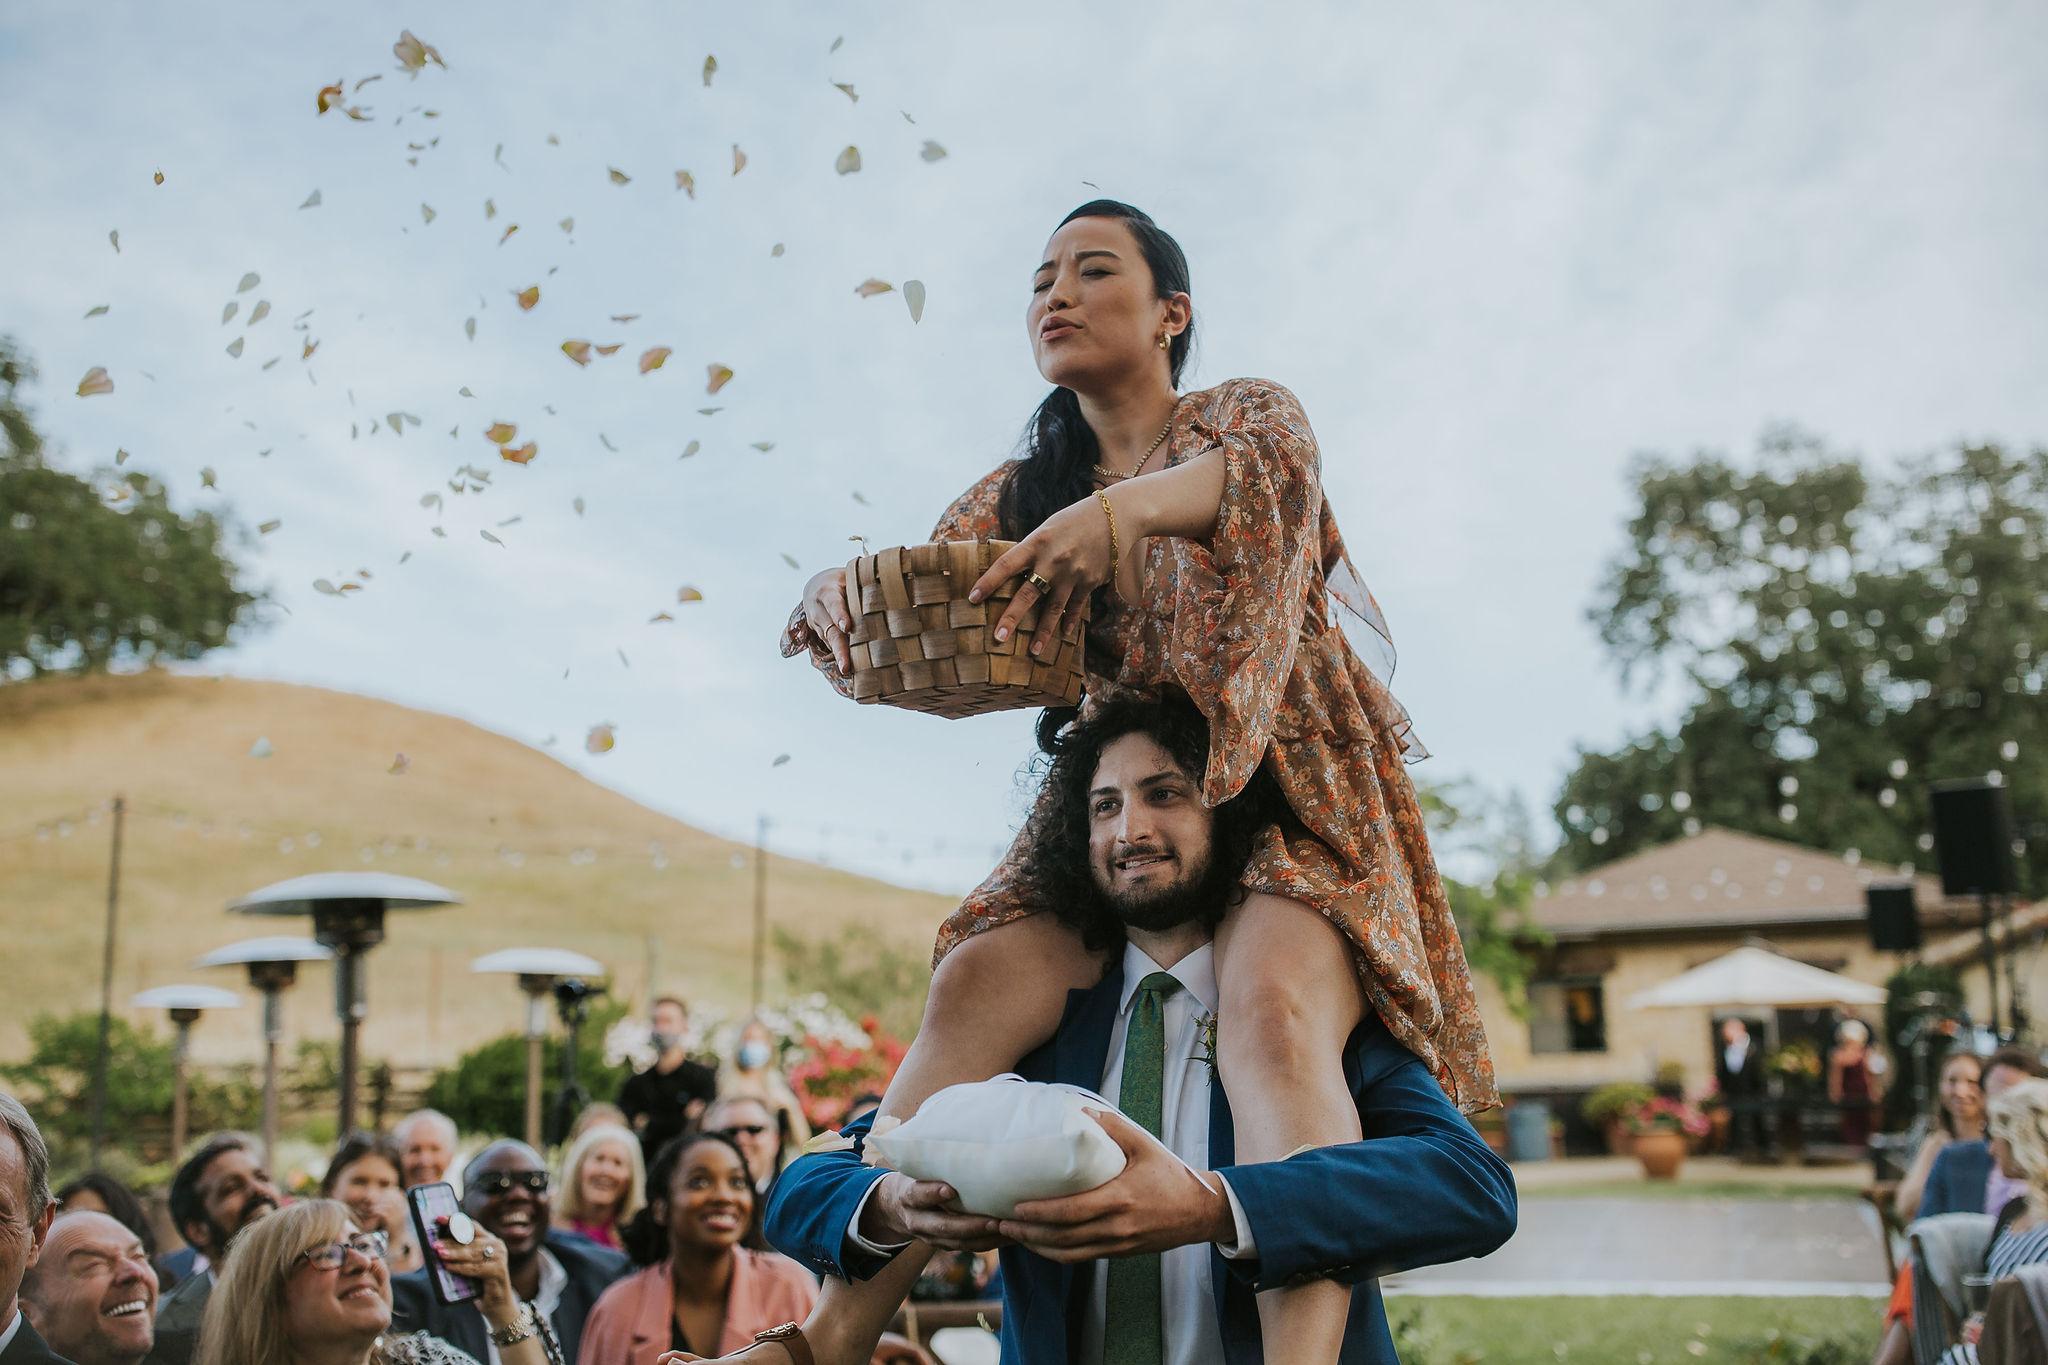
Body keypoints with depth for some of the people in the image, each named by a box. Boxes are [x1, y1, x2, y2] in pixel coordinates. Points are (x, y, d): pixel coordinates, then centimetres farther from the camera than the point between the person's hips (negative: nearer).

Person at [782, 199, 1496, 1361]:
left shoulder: (1246, 413, 5)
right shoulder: (1023, 494, 16)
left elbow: (1277, 464, -20)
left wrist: (1126, 504, -42)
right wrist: (839, 602, -24)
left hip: (1289, 797, -3)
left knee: (1272, 1009, -35)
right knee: (976, 987, -25)